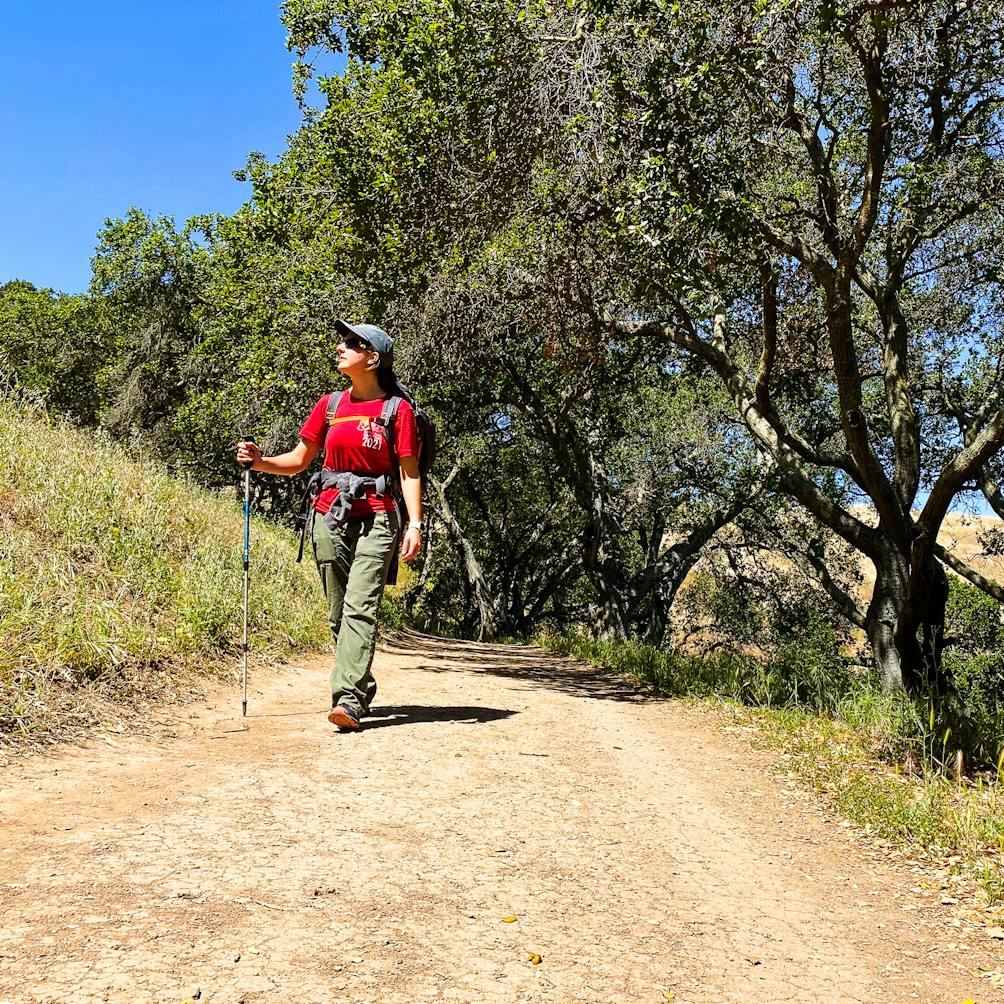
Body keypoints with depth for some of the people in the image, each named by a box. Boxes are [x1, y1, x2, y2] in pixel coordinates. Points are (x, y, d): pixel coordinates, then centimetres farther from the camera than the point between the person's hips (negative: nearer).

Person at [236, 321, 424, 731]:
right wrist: (260, 462, -1)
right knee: (338, 612, 9)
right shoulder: (330, 405, 11)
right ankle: (362, 688, 24)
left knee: (360, 606, -14)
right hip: (330, 516, 5)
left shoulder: (397, 409, -1)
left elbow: (409, 472, -2)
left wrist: (415, 523, -12)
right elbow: (299, 459, 16)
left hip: (376, 518, -5)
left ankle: (348, 700, -18)